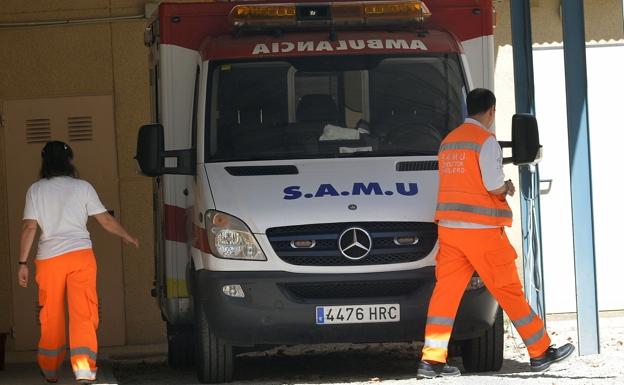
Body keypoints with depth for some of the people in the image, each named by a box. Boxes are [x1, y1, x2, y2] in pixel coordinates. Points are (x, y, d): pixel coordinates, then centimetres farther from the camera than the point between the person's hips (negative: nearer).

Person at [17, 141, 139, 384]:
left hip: (49, 257, 1)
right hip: (80, 254, -1)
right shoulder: (82, 188, 4)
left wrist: (23, 263, 4)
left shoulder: (36, 190, 4)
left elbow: (29, 228, -1)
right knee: (83, 312, -5)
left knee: (51, 317, 12)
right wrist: (127, 236, 25)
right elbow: (106, 221, 8)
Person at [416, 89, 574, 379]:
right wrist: (506, 188, 4)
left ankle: (432, 360, -5)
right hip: (481, 228, -7)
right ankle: (540, 352, 11)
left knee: (446, 290, 2)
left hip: (449, 226, 7)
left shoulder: (448, 141, 16)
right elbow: (494, 184, -17)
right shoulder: (485, 140, -9)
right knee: (508, 290, 1)